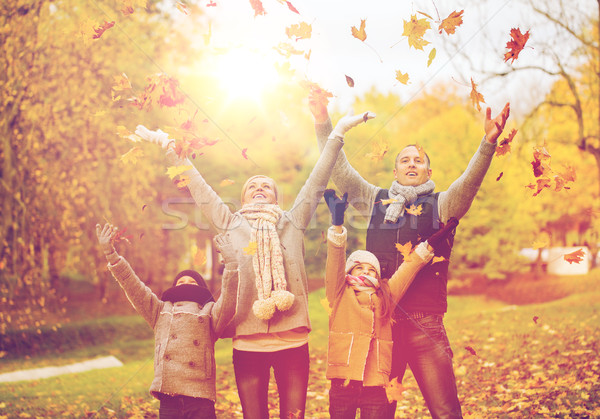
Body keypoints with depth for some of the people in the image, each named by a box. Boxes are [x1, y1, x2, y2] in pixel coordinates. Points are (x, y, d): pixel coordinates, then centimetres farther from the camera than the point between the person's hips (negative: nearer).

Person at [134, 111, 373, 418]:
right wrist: (168, 146, 11)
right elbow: (198, 187, 11)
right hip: (248, 343, 0)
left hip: (293, 340, 0)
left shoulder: (292, 224, 11)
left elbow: (316, 183, 10)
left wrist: (338, 134, 10)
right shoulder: (231, 225, 10)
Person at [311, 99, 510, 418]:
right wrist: (323, 125, -1)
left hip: (425, 324, -2)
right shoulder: (376, 200, 15)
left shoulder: (440, 205, 9)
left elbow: (469, 181, -8)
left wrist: (488, 143, -25)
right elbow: (340, 170, 9)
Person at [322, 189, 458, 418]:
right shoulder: (339, 295, 7)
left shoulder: (385, 297, 14)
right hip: (343, 382, -2)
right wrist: (337, 224, -17)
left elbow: (409, 268, 11)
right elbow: (335, 262, -5)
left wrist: (431, 244, 3)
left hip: (376, 384, 2)